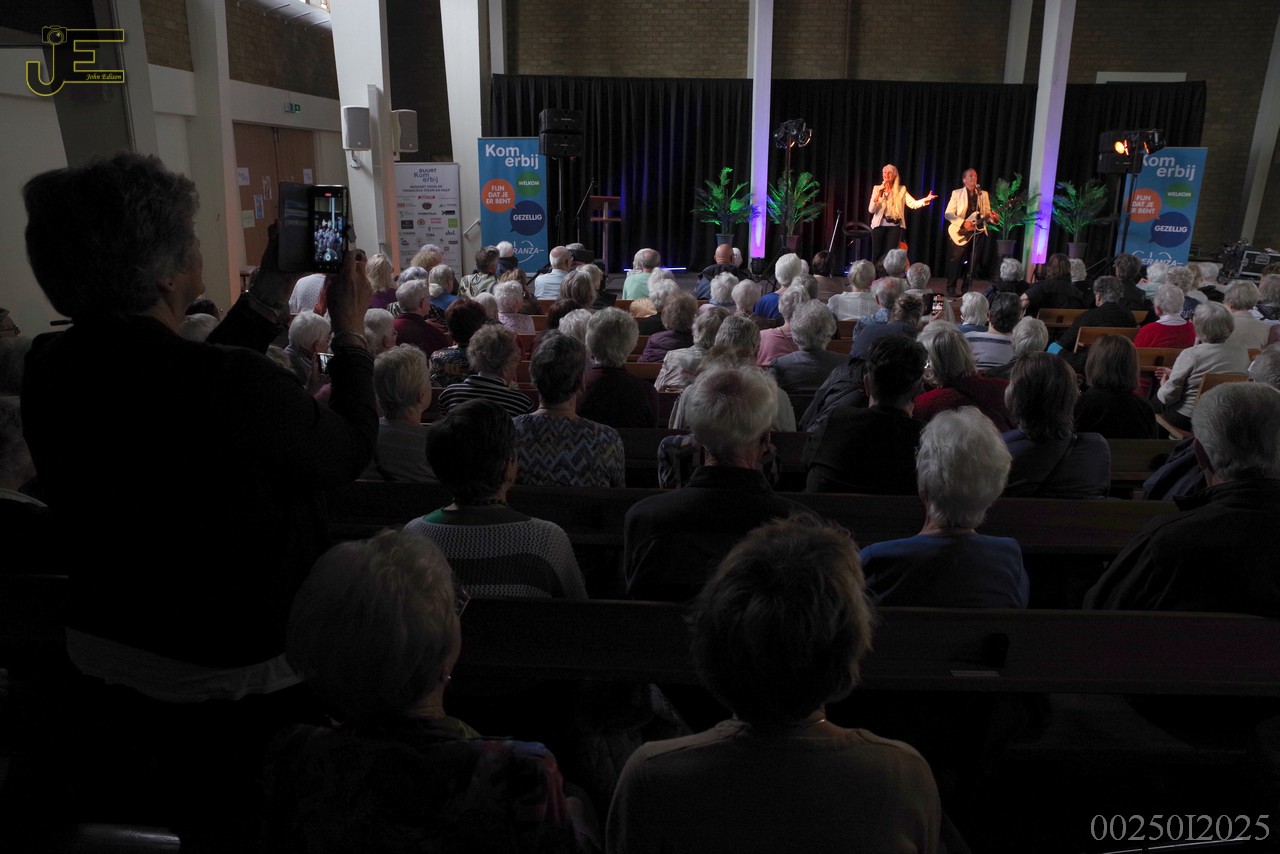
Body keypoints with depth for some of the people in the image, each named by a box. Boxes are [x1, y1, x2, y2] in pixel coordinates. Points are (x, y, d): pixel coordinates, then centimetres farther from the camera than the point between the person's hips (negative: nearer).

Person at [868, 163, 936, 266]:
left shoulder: (901, 190, 3)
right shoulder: (877, 188, 3)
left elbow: (913, 204, -8)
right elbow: (871, 210, -6)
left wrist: (926, 200, -26)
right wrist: (879, 193, -16)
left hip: (894, 226, 0)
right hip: (879, 225, 0)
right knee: (877, 255, 4)